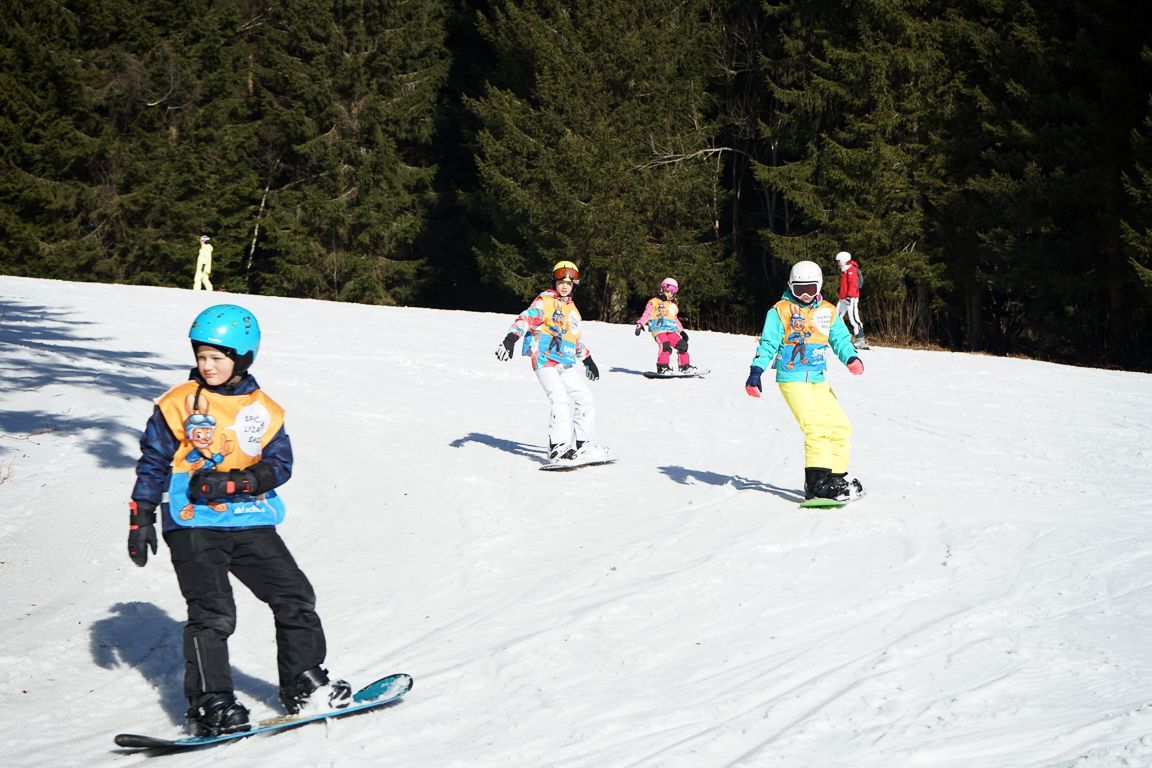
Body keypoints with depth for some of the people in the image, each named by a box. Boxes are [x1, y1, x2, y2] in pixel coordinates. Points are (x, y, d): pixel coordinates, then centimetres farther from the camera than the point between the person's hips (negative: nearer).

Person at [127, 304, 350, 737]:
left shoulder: (264, 411, 7)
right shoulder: (179, 404, 1)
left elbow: (279, 466, -2)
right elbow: (153, 463, 5)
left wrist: (229, 483, -17)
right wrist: (140, 520, 1)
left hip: (251, 523, 3)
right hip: (193, 525, -3)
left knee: (295, 598, 3)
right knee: (212, 614, -13)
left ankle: (304, 684, 17)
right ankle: (210, 704, -8)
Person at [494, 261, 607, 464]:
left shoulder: (572, 308, 23)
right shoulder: (545, 301, -2)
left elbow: (577, 337, 36)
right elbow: (526, 318, -17)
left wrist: (587, 360, 40)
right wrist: (511, 338, -33)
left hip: (566, 365, 8)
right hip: (545, 359, -8)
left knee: (585, 398, 5)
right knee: (560, 400, -22)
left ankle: (583, 444, 12)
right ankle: (558, 448, -24)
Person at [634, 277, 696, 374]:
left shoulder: (673, 306, 30)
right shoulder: (654, 302, 11)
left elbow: (675, 320, 38)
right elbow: (647, 314, 2)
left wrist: (682, 331, 32)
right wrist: (640, 324, -13)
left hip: (671, 330, 6)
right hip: (658, 329, -6)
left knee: (682, 345, -8)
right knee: (665, 346, -28)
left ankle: (685, 366, 1)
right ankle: (662, 367, -23)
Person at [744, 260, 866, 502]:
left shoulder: (828, 311, 12)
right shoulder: (780, 311, -1)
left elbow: (840, 339, 9)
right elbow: (768, 343, -2)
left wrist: (851, 358, -11)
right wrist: (756, 371, -13)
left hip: (818, 380, 6)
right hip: (792, 379, -6)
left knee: (841, 427, 2)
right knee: (817, 427, -19)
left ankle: (837, 476, 15)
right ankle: (817, 483, -21)